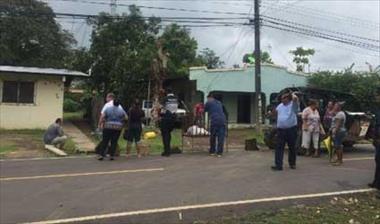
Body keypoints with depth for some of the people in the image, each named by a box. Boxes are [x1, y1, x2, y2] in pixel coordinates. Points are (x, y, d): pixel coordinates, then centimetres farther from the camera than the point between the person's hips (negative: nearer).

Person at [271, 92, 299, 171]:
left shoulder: (293, 104, -3)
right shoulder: (280, 106, 14)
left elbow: (295, 99, -23)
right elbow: (275, 112, 27)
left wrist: (293, 94, -3)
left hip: (291, 129, -4)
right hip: (281, 130, 4)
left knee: (292, 147, 10)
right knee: (279, 147, -3)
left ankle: (292, 163, 28)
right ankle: (278, 165, -3)